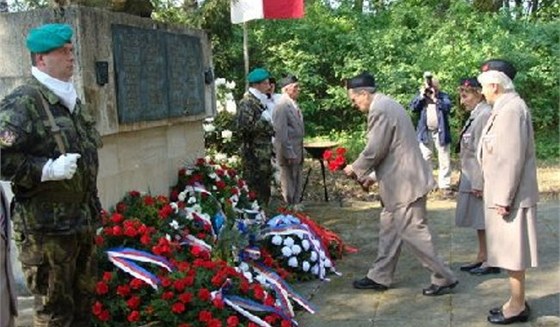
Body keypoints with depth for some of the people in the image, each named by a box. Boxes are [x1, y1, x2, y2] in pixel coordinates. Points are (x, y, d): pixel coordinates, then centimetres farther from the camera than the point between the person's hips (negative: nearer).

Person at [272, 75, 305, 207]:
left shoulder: (294, 105, 11)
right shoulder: (282, 106, -17)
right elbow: (281, 132, -20)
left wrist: (300, 152, 15)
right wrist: (289, 154, -20)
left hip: (297, 152, 9)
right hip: (288, 153, -9)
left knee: (297, 185, 17)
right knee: (288, 187, 2)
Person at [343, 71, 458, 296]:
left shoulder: (380, 110, -18)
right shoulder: (385, 105, 14)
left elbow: (374, 151, -18)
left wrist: (355, 170, -1)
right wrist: (371, 175, 17)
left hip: (405, 184, -11)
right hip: (400, 182, 11)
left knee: (413, 232, -2)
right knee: (389, 229, 15)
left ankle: (444, 278, 8)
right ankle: (380, 277, 25)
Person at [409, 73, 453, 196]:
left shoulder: (443, 96, 2)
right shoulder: (420, 95, 8)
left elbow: (447, 107, -16)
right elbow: (413, 107, -6)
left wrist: (434, 98, -20)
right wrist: (422, 96, -16)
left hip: (440, 132, -1)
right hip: (425, 133, 1)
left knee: (444, 161, 3)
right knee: (424, 160, 6)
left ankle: (445, 185, 10)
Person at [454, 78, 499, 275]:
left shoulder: (485, 115, -18)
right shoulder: (475, 115, 12)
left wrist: (479, 183, -21)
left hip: (480, 178, -10)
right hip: (471, 178, 10)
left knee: (485, 221, 0)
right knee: (479, 222, 16)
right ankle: (482, 258, 26)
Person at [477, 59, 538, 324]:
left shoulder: (511, 109, -19)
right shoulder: (505, 107, 11)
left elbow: (512, 158, -23)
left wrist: (503, 199, -21)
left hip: (509, 195, -10)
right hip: (503, 193, 10)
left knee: (512, 252, 1)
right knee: (510, 251, 17)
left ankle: (517, 306, 13)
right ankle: (517, 300, 28)